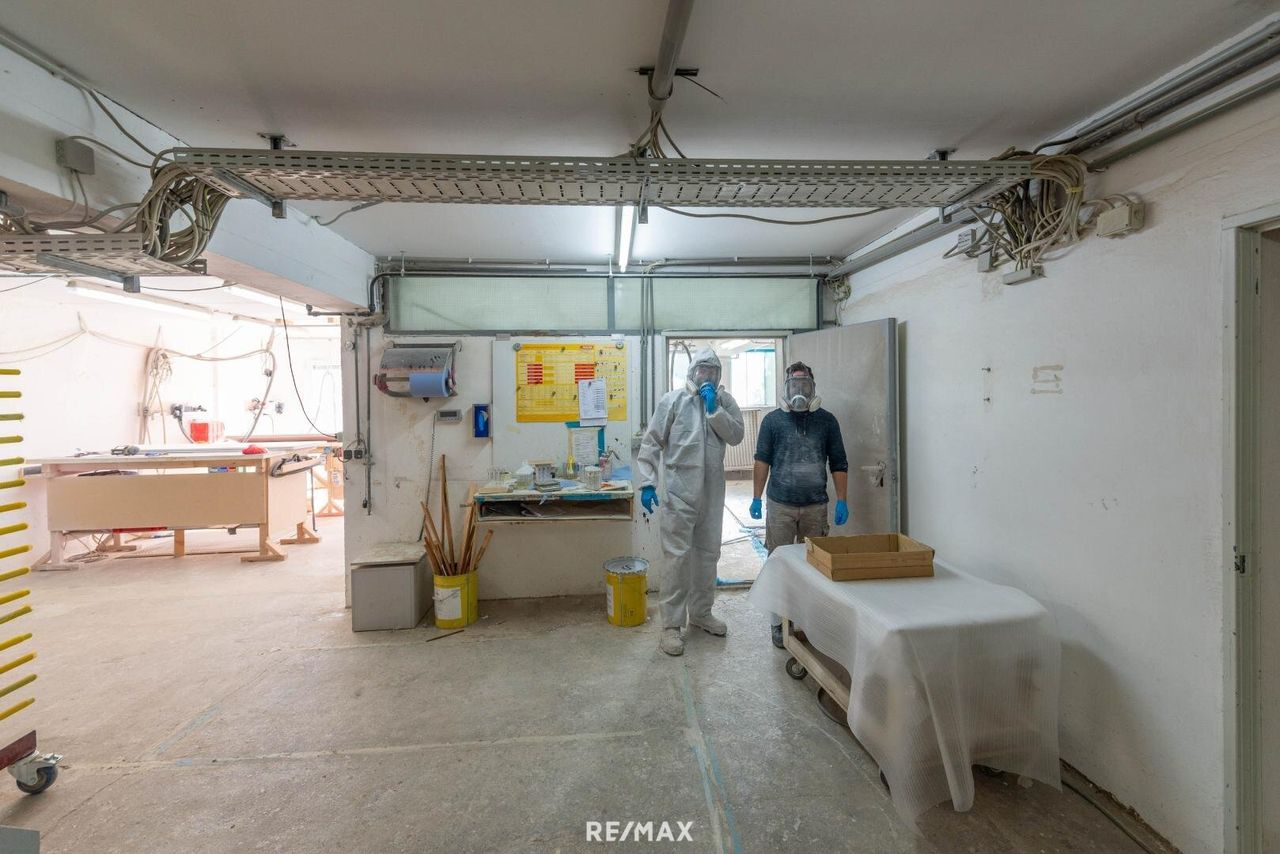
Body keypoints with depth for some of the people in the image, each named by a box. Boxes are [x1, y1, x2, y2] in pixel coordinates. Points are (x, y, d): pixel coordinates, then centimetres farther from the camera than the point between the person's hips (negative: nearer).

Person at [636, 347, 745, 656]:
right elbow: (650, 443, -6)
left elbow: (736, 436, -6)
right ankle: (671, 625, 10)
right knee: (678, 557, -2)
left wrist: (714, 409, -15)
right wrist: (647, 483, -14)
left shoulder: (725, 401, 6)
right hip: (679, 492, -4)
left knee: (708, 555, 15)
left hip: (712, 492, 4)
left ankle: (700, 612, 33)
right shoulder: (672, 400, -3)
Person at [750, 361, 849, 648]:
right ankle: (779, 622, 16)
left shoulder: (826, 420, 6)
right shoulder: (773, 420, 2)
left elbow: (839, 464, 6)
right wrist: (756, 497, -4)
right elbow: (762, 460, 1)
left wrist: (842, 501, 1)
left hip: (816, 506, 2)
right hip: (780, 506, -1)